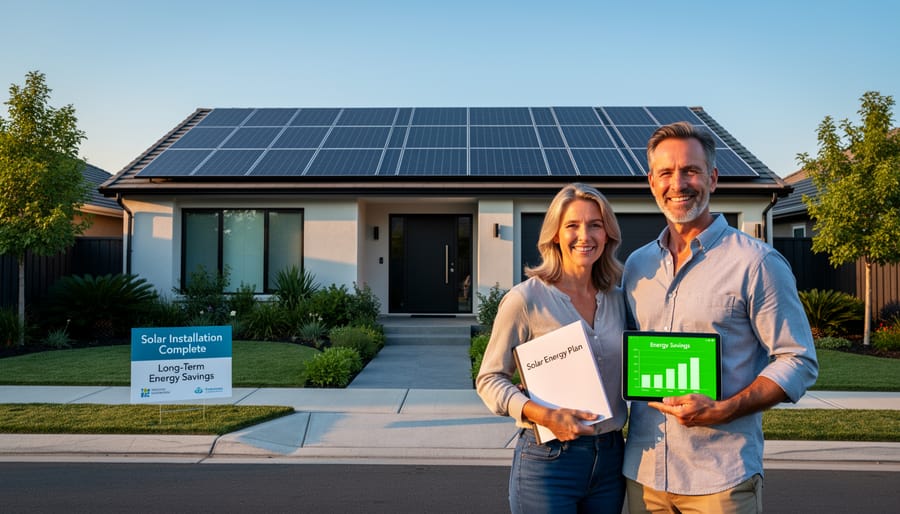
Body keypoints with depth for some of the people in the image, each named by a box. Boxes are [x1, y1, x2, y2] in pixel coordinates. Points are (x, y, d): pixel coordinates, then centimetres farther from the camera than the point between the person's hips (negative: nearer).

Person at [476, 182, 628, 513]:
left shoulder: (617, 300, 5)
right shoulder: (526, 299, -11)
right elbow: (490, 379, -8)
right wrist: (543, 415, -22)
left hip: (611, 459, 5)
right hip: (548, 460, -5)